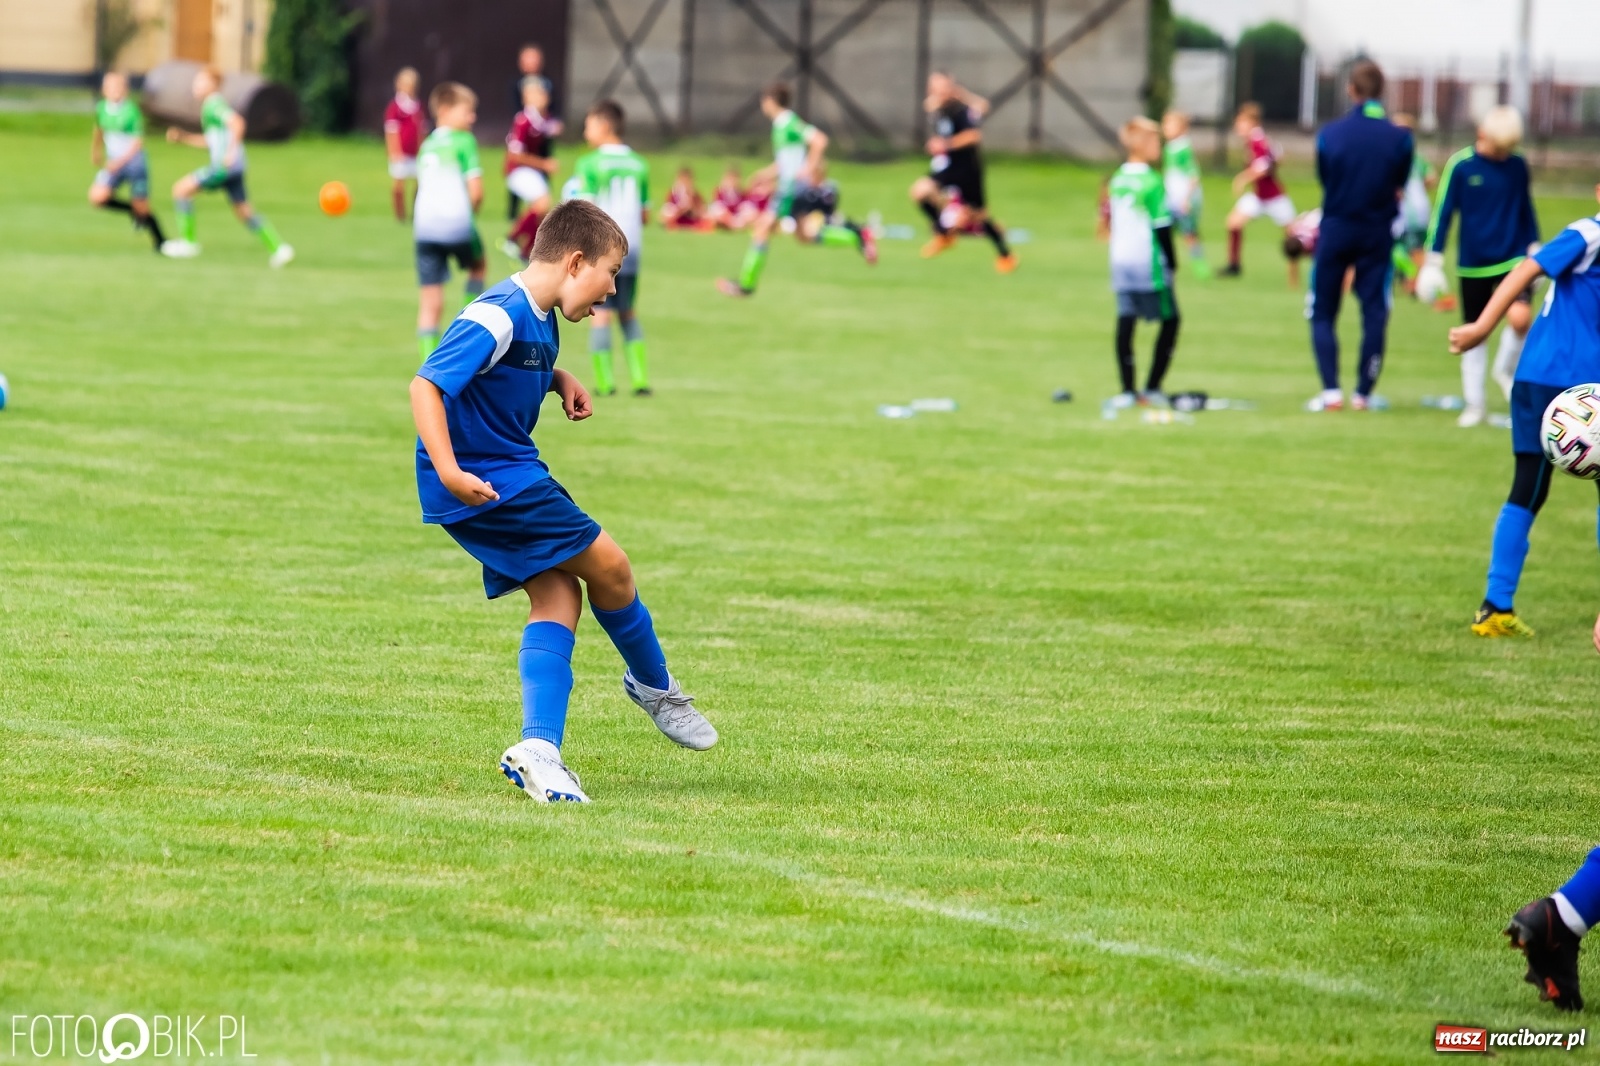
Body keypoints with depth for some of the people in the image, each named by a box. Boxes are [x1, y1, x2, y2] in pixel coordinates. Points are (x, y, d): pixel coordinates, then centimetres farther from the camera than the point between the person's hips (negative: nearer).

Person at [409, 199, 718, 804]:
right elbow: (426, 385, -27)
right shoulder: (498, 318, -21)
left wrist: (561, 382, 11)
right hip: (487, 484, -10)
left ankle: (539, 749, -9)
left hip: (513, 477, 10)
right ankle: (654, 686, 22)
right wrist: (449, 472, -37)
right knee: (608, 567, -2)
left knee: (559, 596, 2)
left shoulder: (539, 317, 10)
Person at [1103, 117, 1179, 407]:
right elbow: (1162, 227, -13)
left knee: (1125, 322, 4)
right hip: (1149, 264, -7)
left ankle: (1127, 390, 2)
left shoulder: (1117, 180, 8)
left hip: (1120, 261, 7)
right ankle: (1152, 388, 2)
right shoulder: (1152, 182, -14)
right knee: (1170, 321, 5)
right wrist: (1171, 261, -1)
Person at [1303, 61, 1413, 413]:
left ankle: (1331, 390, -4)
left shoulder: (1330, 133, -8)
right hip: (1378, 234, 0)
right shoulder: (1400, 138, -8)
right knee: (1375, 313, 7)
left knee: (1323, 313, 8)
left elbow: (1324, 179, 1)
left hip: (1335, 231, 0)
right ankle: (1363, 393, 6)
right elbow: (1400, 186, 1)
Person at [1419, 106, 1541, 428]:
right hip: (1473, 265, -1)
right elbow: (1442, 213, -4)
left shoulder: (1517, 166, 1)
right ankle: (1473, 402, 19)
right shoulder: (1460, 166, -9)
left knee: (1520, 317, -20)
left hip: (1513, 259, 1)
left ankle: (1507, 370, 10)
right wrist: (1433, 262, -5)